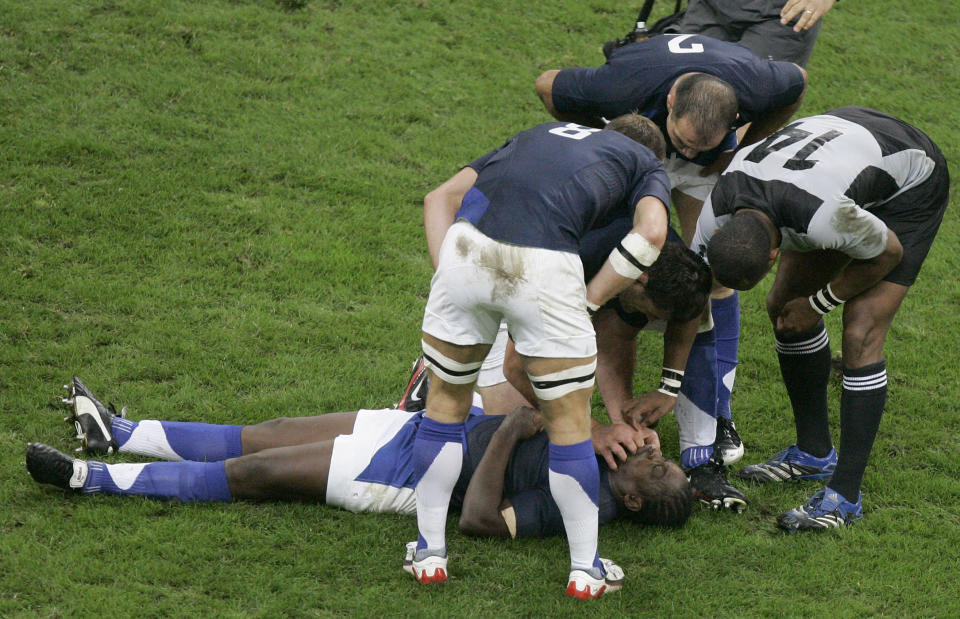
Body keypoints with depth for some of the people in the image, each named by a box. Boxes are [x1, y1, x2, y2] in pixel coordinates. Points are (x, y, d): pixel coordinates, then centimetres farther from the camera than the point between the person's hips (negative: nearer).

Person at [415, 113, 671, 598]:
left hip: (466, 247, 3)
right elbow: (650, 234, 3)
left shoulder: (537, 136, 38)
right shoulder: (647, 164, 27)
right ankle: (585, 569, 23)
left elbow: (440, 197, 27)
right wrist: (589, 300, 9)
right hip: (545, 269, -3)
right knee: (569, 423, 14)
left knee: (446, 402, 23)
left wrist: (448, 277, 18)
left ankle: (430, 552, 29)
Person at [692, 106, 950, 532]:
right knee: (783, 306, 6)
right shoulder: (715, 214, -25)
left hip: (913, 184, -7)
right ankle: (815, 453, 24)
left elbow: (889, 252, -22)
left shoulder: (821, 216, -44)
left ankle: (845, 496, -9)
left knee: (860, 335, -15)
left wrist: (818, 304, -11)